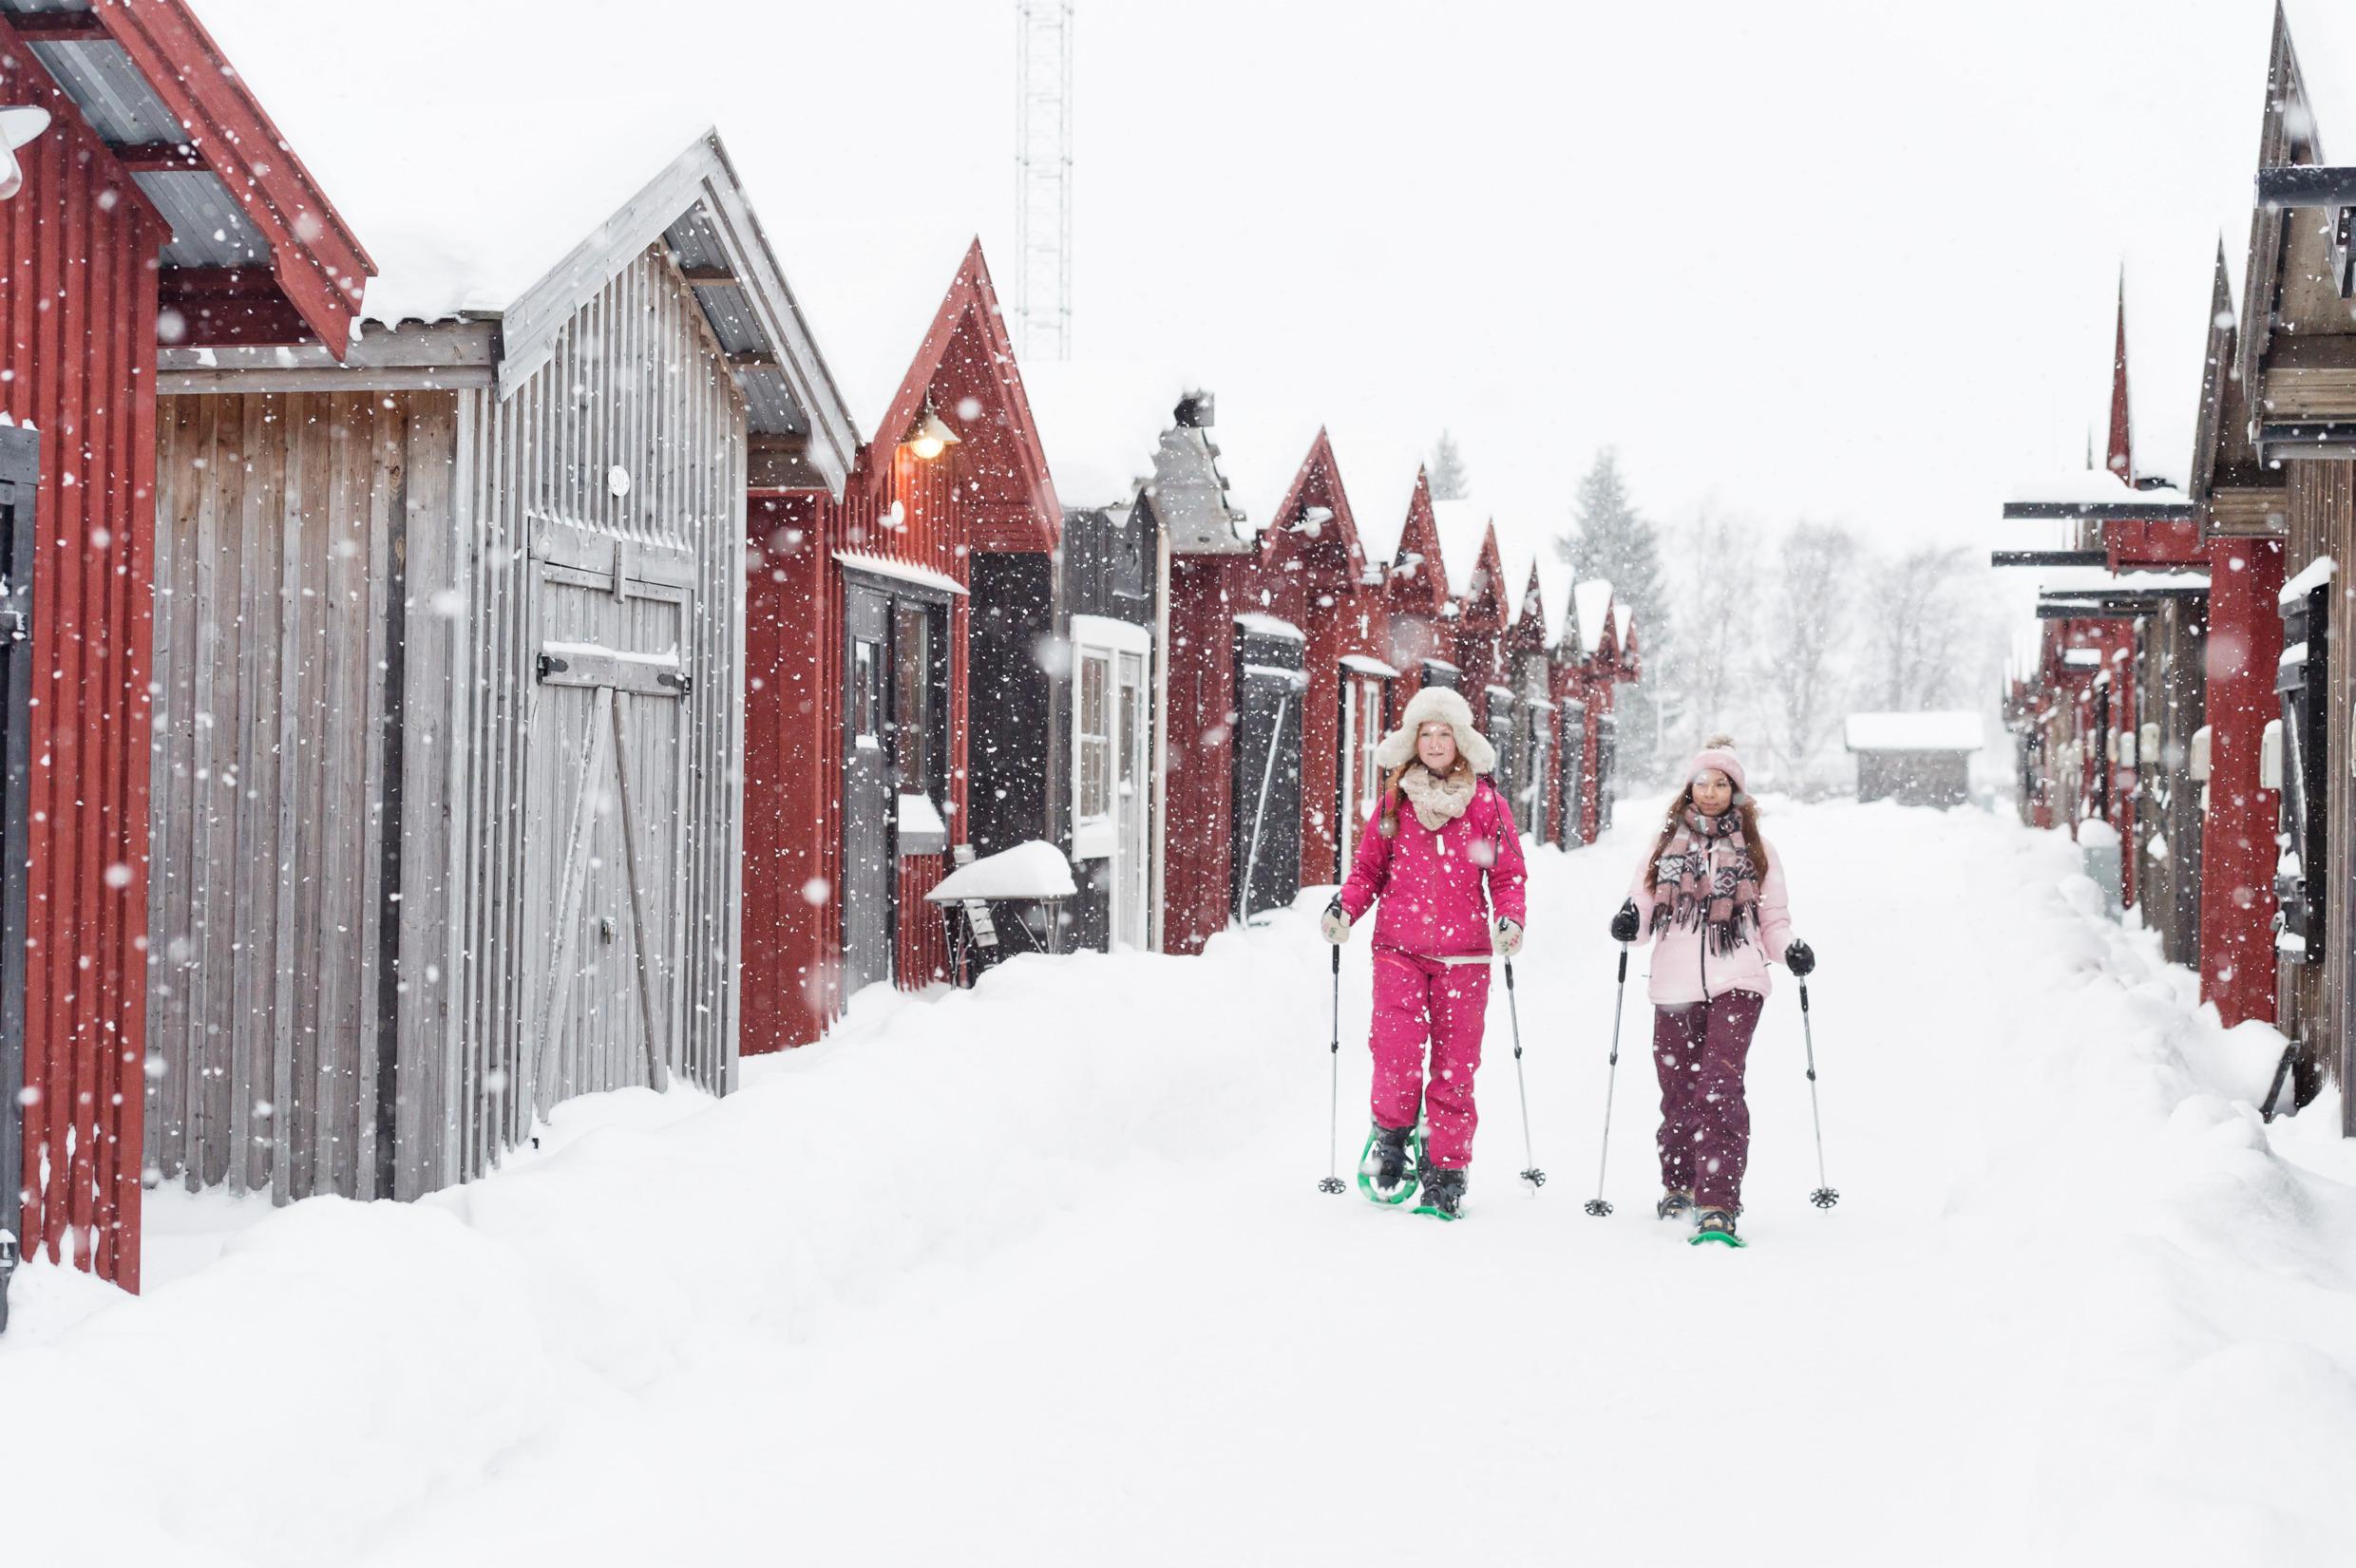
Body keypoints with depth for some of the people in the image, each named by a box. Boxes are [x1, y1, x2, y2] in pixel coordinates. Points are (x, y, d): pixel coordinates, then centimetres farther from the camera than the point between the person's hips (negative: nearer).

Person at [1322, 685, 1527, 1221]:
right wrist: (1345, 906, -3)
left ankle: (1445, 1174, 13)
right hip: (1399, 949, 0)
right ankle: (1392, 1135, 12)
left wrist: (1510, 920, -10)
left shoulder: (1486, 802, 5)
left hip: (1463, 954, 0)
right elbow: (1369, 867, 15)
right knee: (1397, 1052, -16)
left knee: (1455, 1065, 1)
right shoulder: (1393, 800, 8)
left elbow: (1507, 874, 8)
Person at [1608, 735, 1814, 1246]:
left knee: (1719, 1087, -16)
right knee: (1678, 1092, 8)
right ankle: (1679, 1186, 31)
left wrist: (1789, 948, -5)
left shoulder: (1756, 850, 13)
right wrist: (1630, 921, -10)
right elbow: (1644, 905, 13)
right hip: (1675, 986, 2)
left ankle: (1717, 1206, -21)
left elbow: (1772, 917, 15)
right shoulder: (1666, 844, 14)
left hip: (1736, 983, -2)